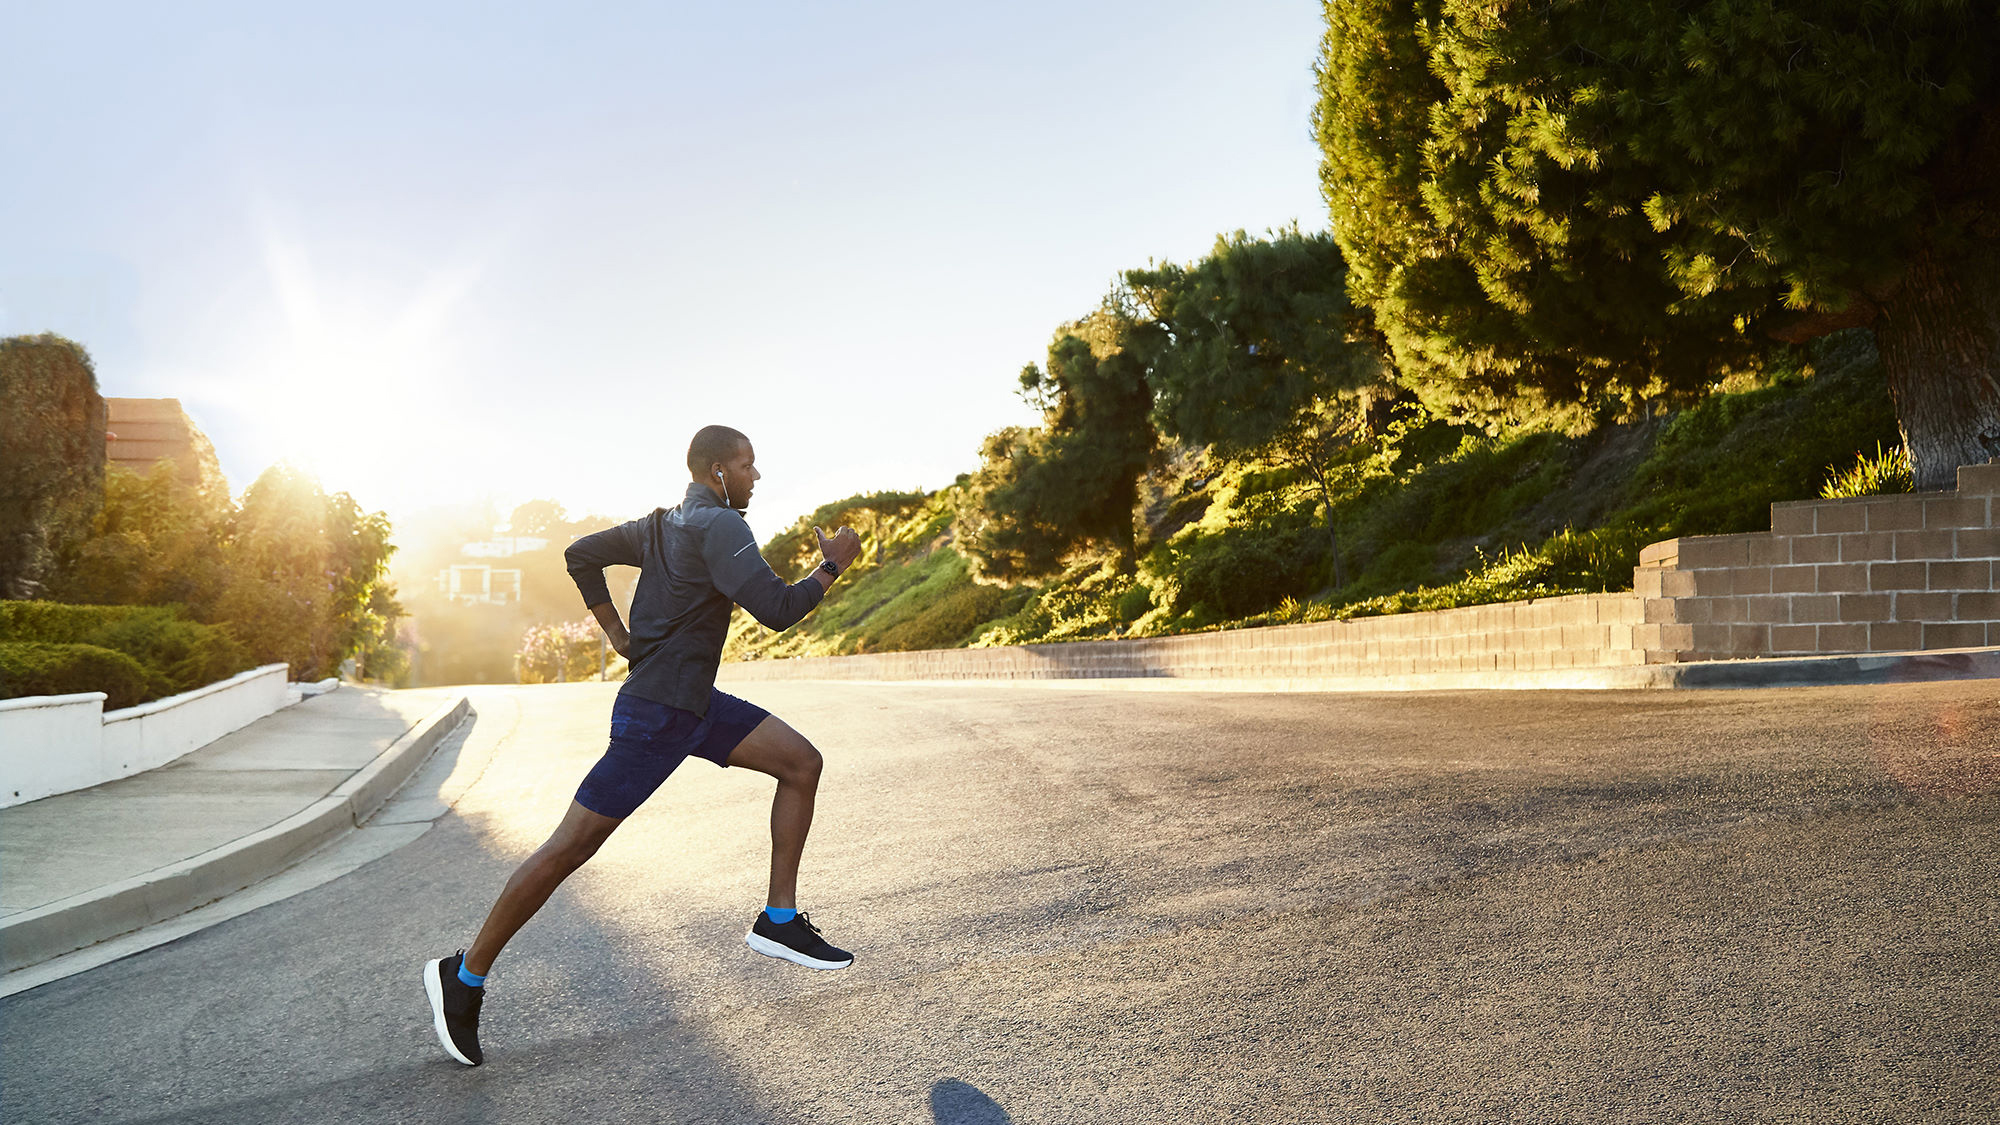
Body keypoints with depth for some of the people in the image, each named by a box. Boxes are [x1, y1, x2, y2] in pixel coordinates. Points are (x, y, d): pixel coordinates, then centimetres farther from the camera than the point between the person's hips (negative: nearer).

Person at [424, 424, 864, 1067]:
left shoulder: (661, 525, 10)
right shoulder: (719, 526, -18)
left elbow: (581, 555, 19)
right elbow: (777, 610, -26)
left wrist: (618, 636, 19)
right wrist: (832, 566, -10)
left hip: (694, 703, 10)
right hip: (657, 714, -10)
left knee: (802, 763, 3)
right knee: (572, 846, -3)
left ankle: (779, 921, 7)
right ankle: (465, 976, 10)